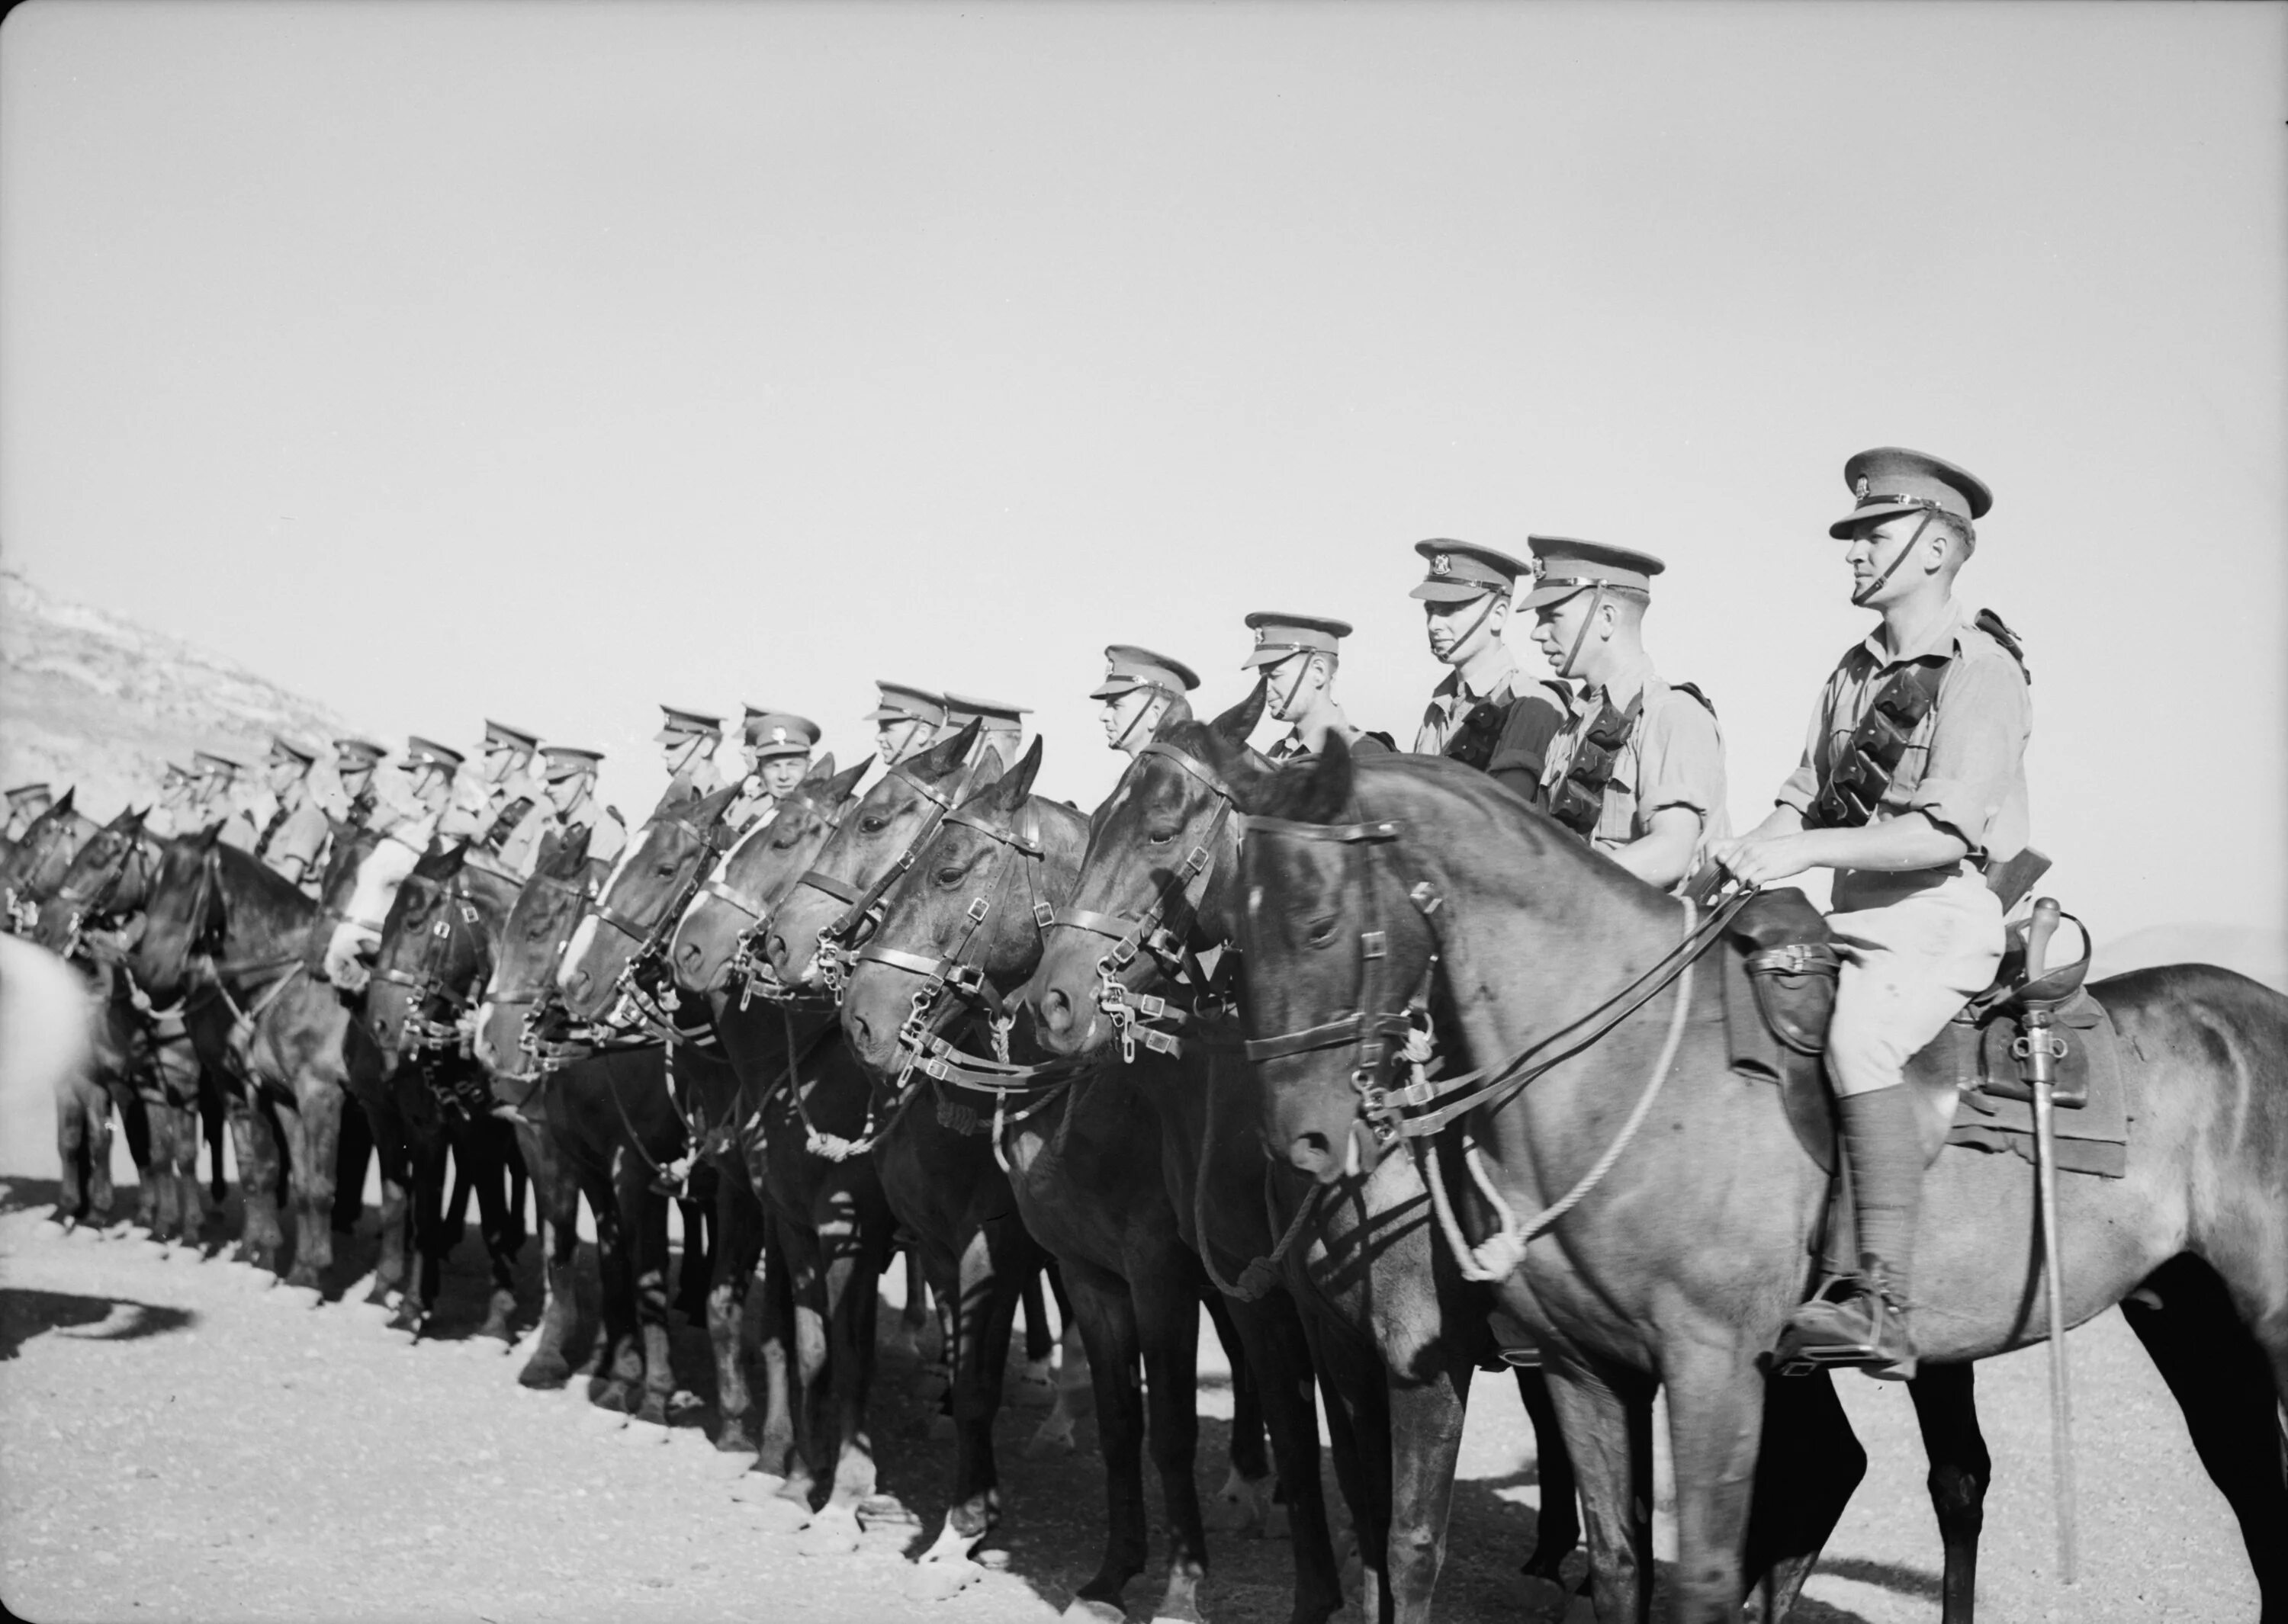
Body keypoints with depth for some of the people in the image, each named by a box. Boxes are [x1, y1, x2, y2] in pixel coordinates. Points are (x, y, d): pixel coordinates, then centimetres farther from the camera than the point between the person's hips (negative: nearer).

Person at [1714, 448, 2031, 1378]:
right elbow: (1804, 802, 18)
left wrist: (1810, 850, -27)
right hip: (1856, 919, 9)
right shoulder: (1856, 671, 18)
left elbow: (1948, 831, -18)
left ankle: (1881, 1305, -37)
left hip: (1946, 923, -9)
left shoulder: (1980, 670, -8)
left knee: (1856, 1040, -34)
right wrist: (1745, 854, -3)